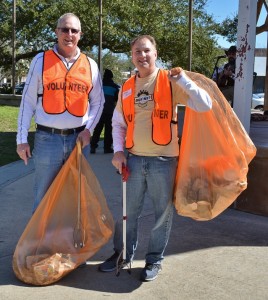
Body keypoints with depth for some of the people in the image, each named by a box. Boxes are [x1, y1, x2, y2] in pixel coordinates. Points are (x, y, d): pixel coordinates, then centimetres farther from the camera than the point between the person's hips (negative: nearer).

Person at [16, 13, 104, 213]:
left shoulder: (90, 65, 6)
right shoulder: (41, 61, 0)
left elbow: (98, 101, 13)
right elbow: (28, 101, 1)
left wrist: (88, 129, -3)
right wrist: (22, 139, -2)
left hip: (79, 139, 2)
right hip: (47, 139, -2)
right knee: (43, 197, 5)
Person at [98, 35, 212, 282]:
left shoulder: (170, 82, -5)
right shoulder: (126, 88, 7)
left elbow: (205, 105, -12)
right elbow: (118, 123, 15)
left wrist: (183, 80, -22)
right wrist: (118, 150, 1)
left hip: (163, 159, -3)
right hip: (133, 159, 4)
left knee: (163, 212, 8)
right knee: (128, 210, 13)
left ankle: (155, 259, 26)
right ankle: (123, 253, 32)